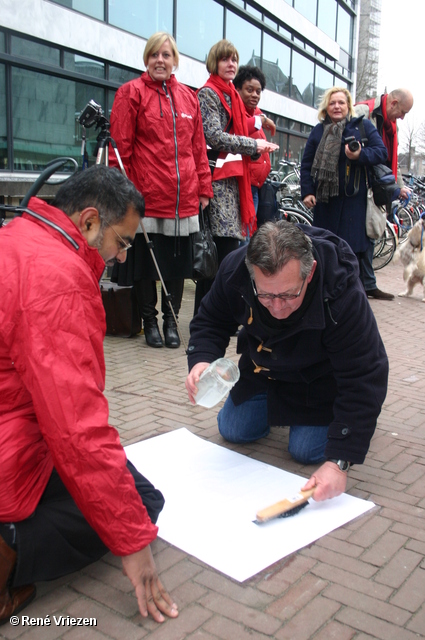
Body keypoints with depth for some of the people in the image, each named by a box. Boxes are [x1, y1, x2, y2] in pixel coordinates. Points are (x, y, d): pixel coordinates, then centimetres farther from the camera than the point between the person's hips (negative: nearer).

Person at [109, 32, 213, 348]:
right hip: (146, 195, -4)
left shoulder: (189, 97, 15)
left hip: (184, 197, 4)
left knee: (178, 260, 8)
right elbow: (120, 147, -3)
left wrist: (204, 188, 12)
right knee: (146, 259, 4)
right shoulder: (132, 93, 2)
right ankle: (149, 320, 21)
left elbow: (198, 146, 16)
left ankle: (171, 320, 23)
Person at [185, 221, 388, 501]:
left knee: (307, 451, -9)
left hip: (319, 377, -4)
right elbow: (211, 321, -11)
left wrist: (339, 462, -43)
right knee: (233, 431, 9)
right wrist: (201, 360, -34)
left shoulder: (343, 296, -41)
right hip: (264, 366, 4)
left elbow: (364, 381, -37)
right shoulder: (234, 269, -30)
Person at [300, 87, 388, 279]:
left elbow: (381, 151, -1)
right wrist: (307, 192, -1)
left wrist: (360, 155, -21)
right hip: (324, 199, 2)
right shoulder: (318, 131, 11)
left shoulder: (362, 126, 5)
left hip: (353, 199, -2)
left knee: (352, 249, -4)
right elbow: (306, 165, 11)